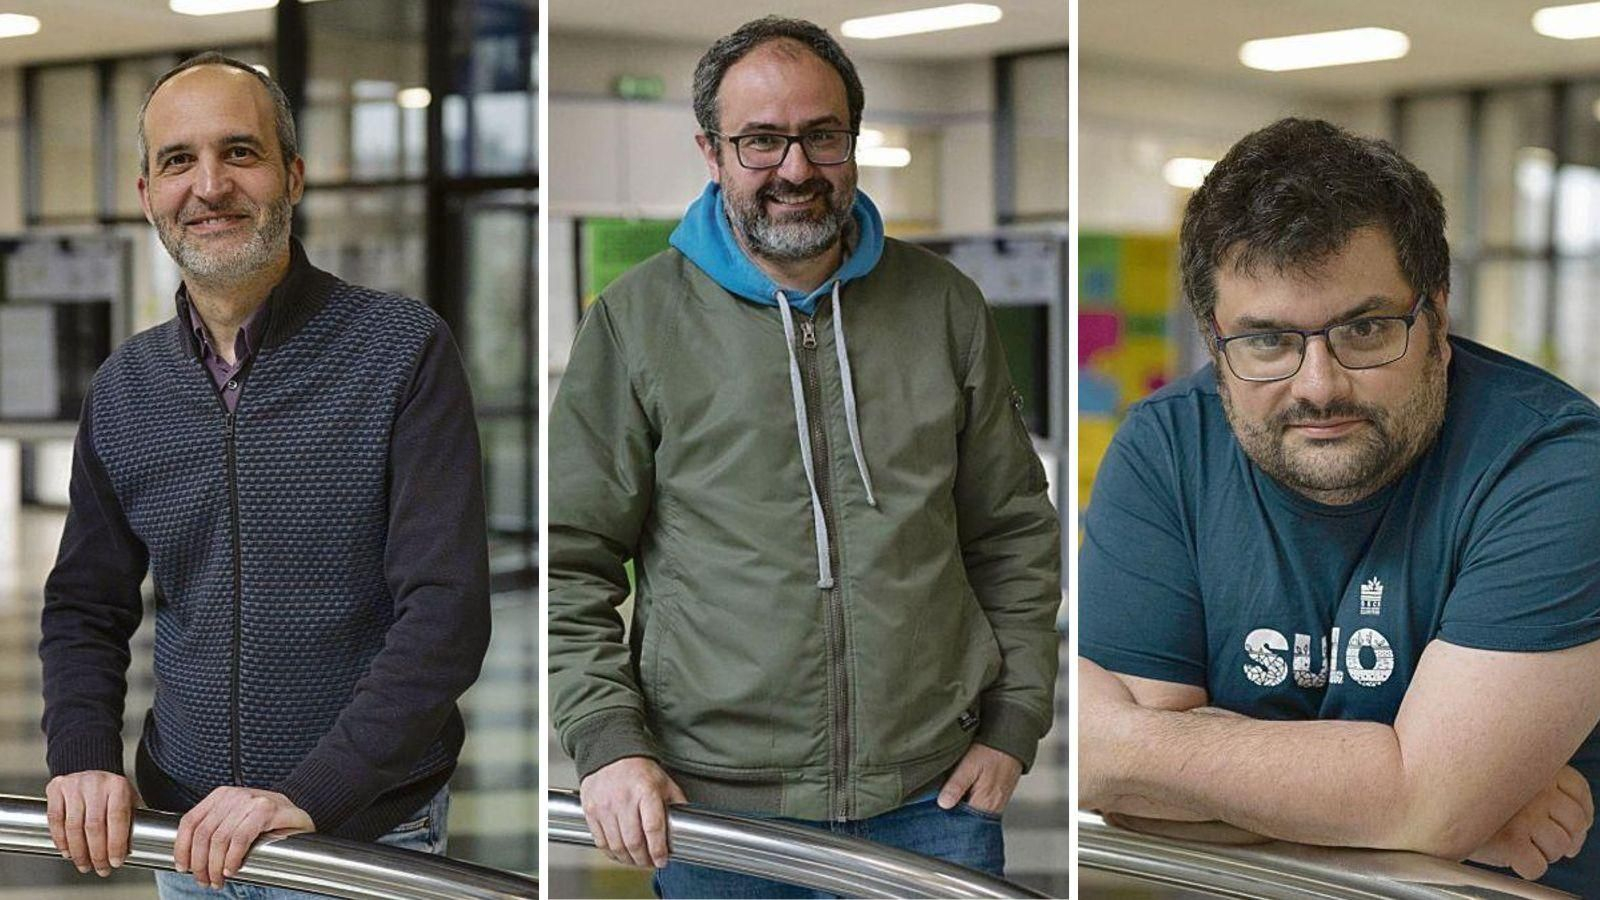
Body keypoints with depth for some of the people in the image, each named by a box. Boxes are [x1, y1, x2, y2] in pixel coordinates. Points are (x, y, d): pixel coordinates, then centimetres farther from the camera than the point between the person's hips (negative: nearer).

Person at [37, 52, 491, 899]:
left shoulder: (403, 350, -11)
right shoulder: (122, 388, 4)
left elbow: (446, 614, -17)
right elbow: (84, 610, 12)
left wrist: (307, 794, -26)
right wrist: (82, 756, -7)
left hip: (369, 831, -4)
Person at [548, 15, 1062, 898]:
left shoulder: (942, 303, 7)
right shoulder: (637, 319, 0)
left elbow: (1014, 530, 13)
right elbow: (568, 560, 1)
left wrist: (1014, 722, 7)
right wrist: (607, 740, -9)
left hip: (934, 794, 2)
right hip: (717, 802, -2)